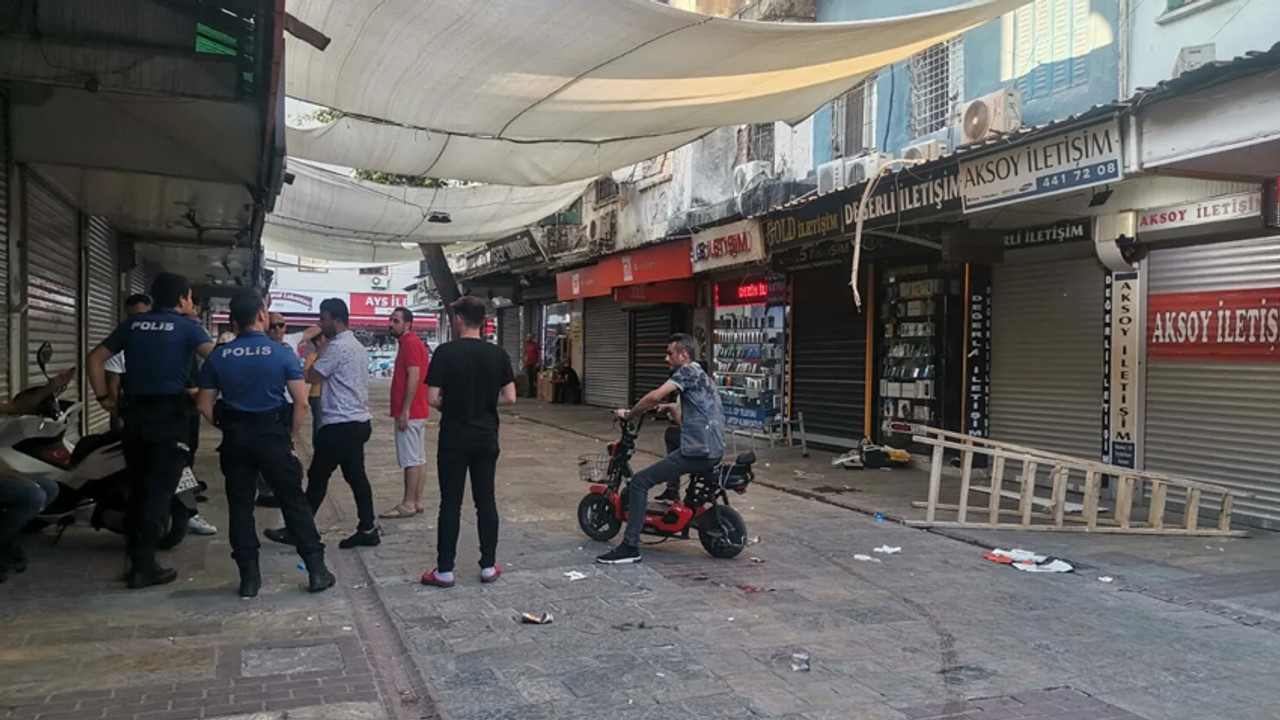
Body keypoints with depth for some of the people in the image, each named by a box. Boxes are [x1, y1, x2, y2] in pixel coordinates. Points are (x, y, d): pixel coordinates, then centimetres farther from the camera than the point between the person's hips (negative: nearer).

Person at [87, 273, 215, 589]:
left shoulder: (133, 324, 12)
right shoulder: (187, 327, -2)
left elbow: (95, 358, 11)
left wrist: (103, 397, 12)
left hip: (134, 411, 5)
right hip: (171, 412, -5)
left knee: (137, 488, 14)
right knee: (158, 491, -4)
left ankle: (137, 559, 20)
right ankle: (143, 567, -4)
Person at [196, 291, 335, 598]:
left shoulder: (218, 356, 0)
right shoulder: (282, 352, -8)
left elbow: (205, 405, 2)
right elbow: (301, 402, -10)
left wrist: (227, 428, 14)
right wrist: (290, 434, 2)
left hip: (235, 438, 2)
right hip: (273, 436, -2)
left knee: (240, 506, 11)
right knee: (294, 503, 6)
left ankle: (249, 577, 13)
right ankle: (317, 571, 8)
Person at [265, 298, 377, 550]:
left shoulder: (337, 347, -16)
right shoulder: (358, 347, 16)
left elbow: (312, 376, -12)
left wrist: (319, 351, 1)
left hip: (339, 424, -10)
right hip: (357, 421, 10)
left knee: (318, 477, 0)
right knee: (356, 475, 9)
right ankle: (367, 529, 9)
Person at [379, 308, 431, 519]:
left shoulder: (410, 343, -13)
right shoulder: (413, 342, 19)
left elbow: (413, 378, -21)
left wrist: (404, 411, -22)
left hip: (410, 412, -10)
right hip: (418, 411, 10)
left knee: (410, 459, -7)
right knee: (419, 458, 9)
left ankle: (408, 504, -4)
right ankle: (417, 501, 13)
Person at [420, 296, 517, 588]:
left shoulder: (445, 352, -10)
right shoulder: (498, 353, -1)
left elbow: (432, 398, -12)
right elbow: (510, 397, -1)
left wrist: (449, 405, 8)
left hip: (454, 438, -3)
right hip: (486, 438, 3)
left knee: (450, 503, 3)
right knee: (486, 501, 10)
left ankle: (445, 570, 9)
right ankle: (488, 566, 15)